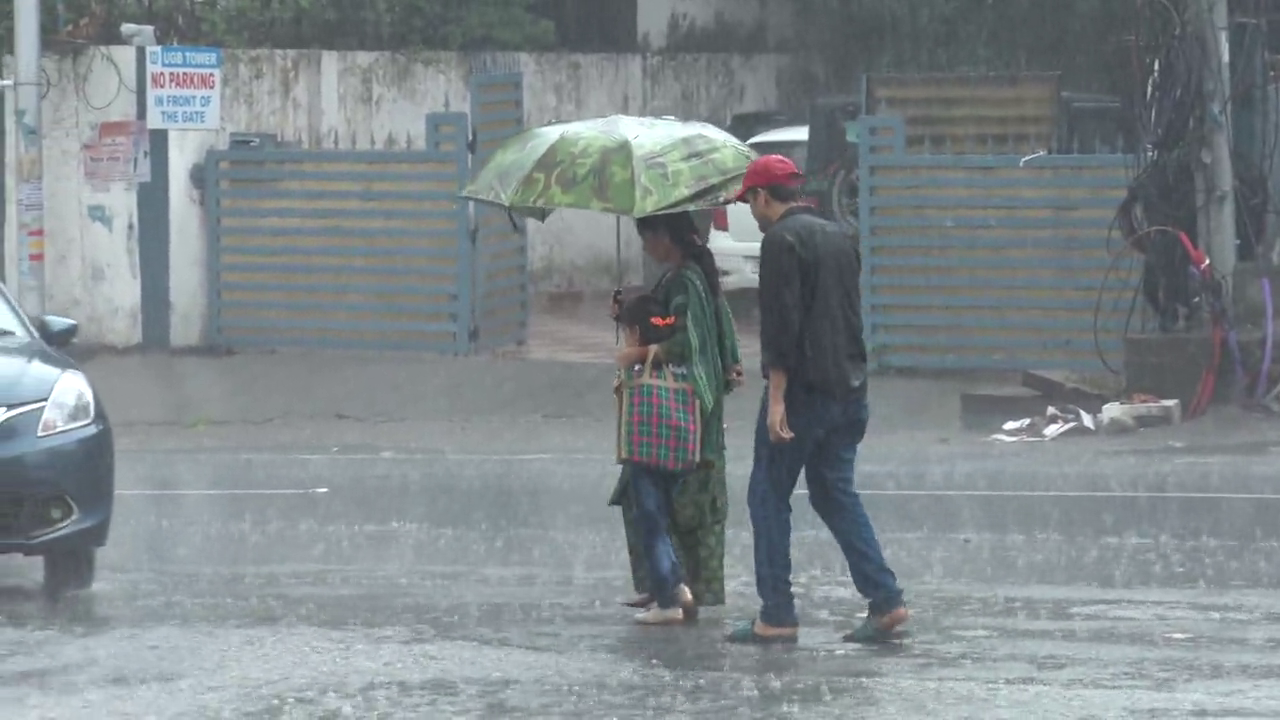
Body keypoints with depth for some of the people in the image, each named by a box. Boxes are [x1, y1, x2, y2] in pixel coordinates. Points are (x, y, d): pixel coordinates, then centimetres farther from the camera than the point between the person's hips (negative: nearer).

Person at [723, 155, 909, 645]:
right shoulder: (839, 237, 16)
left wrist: (777, 397, -19)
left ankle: (777, 616, -1)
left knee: (769, 495, 1)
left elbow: (781, 325, -18)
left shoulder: (781, 241, -11)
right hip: (847, 388, 8)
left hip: (803, 386, -8)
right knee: (836, 494, 14)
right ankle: (885, 600, 3)